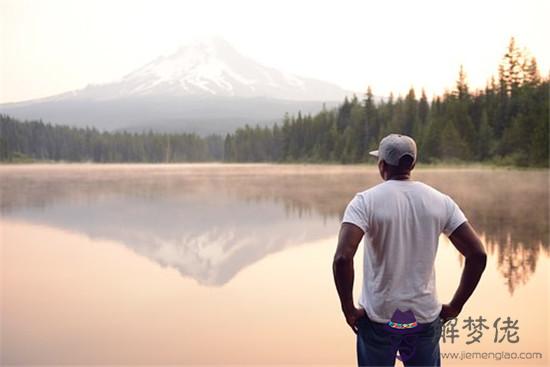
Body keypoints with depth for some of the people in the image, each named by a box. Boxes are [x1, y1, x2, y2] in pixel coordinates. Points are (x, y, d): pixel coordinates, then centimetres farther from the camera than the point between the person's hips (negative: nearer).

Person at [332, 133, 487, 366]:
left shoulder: (366, 201, -11)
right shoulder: (440, 201, -2)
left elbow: (342, 258, -25)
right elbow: (478, 255, -5)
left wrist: (348, 308, -12)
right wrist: (455, 306, 3)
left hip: (378, 316, -2)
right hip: (425, 317, 2)